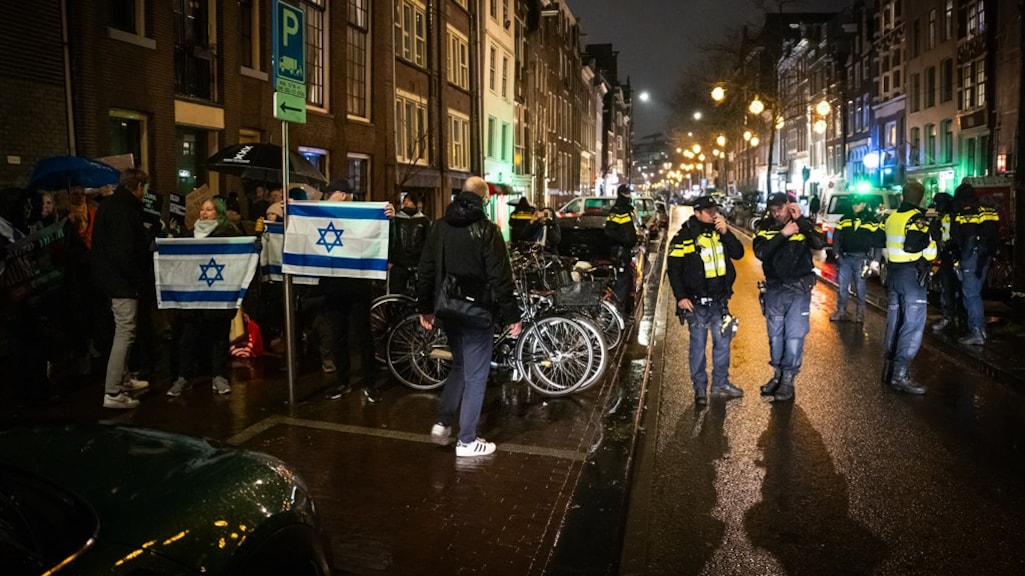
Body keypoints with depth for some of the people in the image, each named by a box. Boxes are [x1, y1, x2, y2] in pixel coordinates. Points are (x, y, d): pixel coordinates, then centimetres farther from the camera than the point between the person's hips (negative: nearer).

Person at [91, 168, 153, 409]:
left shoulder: (111, 205, 12)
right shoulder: (122, 210, -19)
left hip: (116, 280, 11)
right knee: (125, 333, -7)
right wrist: (142, 280, -16)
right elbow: (123, 253, -25)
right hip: (123, 282, -11)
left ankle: (123, 378, 34)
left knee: (124, 332, 21)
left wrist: (140, 279, 18)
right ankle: (113, 393, -6)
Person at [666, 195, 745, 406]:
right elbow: (673, 268, -9)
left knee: (723, 341, 12)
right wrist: (680, 297, -13)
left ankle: (720, 383, 27)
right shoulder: (684, 237, -9)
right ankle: (700, 388, 16)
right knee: (698, 345, 4)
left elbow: (738, 254, -2)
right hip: (696, 302, -5)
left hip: (719, 300, 5)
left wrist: (726, 233, -15)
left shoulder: (720, 232, 6)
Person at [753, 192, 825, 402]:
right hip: (774, 289, 3)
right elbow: (760, 252, -16)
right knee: (775, 335, 12)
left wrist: (801, 220, -20)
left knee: (794, 336, -2)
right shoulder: (765, 227, 1)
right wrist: (783, 234, -23)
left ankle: (788, 381, 8)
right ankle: (778, 374, 28)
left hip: (799, 289, -2)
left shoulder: (804, 224, -2)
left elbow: (819, 243, -19)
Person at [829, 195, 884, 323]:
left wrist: (875, 260, -7)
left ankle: (860, 313, 12)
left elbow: (879, 241, -2)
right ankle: (841, 311, 12)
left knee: (860, 286, 2)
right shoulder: (844, 219, 9)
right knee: (842, 286, 4)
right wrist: (836, 253, 1)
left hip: (861, 258, -3)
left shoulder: (871, 221, 0)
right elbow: (836, 237, 11)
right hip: (845, 257, 3)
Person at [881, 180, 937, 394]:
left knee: (894, 322, 15)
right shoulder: (917, 219, -12)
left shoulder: (892, 218, 12)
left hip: (893, 272, 8)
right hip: (912, 275, -8)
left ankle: (888, 368, 21)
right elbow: (926, 250, -19)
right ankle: (900, 375, -13)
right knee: (913, 326, -8)